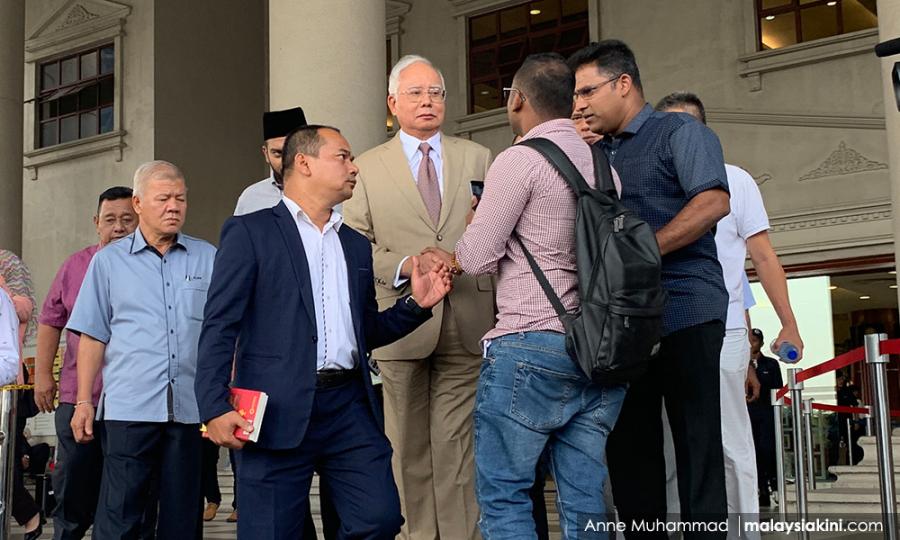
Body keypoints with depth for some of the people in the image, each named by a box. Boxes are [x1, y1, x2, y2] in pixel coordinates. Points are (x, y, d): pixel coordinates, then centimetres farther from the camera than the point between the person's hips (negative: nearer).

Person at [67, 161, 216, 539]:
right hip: (129, 407, -1)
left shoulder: (208, 259, 10)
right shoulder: (109, 260, 8)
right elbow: (93, 336, 7)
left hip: (191, 408, 2)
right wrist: (83, 402, 1)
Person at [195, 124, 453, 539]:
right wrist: (215, 407, -14)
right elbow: (219, 327, -4)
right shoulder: (250, 232, 2)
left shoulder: (356, 245, 21)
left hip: (350, 408, 5)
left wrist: (417, 304, 7)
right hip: (279, 411, -5)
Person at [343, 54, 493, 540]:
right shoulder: (368, 168, 9)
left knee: (456, 450, -1)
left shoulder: (478, 158, 13)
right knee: (410, 451, 7)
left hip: (466, 323, 0)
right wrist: (405, 264, -12)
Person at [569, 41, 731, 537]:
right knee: (629, 448, 7)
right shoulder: (595, 154, 21)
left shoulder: (679, 132, 2)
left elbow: (713, 202, -13)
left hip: (683, 312, -6)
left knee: (697, 448, -3)